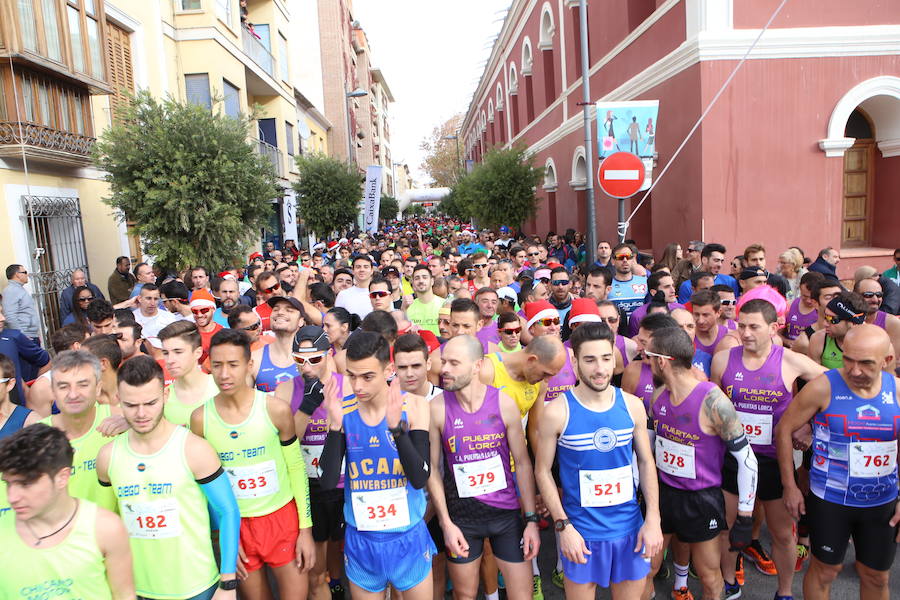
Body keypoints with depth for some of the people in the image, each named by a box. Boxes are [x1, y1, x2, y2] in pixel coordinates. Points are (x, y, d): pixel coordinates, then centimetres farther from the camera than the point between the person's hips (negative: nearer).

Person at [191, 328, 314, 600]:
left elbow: (296, 468, -4)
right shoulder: (200, 418, -8)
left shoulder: (276, 409, -12)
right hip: (234, 524, 2)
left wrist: (305, 528, -4)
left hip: (282, 517, -1)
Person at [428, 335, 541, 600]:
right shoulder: (436, 408, -12)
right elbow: (432, 467, -5)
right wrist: (446, 523, -7)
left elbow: (522, 462, -3)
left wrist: (531, 519, -4)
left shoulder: (504, 403, -10)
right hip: (461, 517, 0)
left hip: (506, 512, 0)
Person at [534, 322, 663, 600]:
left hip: (630, 528, 3)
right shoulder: (557, 411, -14)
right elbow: (543, 471, -8)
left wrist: (653, 517, -1)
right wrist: (562, 526, -12)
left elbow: (646, 463, 5)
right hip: (580, 532, -3)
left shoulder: (632, 405, -3)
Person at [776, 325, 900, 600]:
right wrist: (790, 486, -9)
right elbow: (784, 430, -11)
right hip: (829, 502, -4)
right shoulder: (824, 387, -18)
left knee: (877, 577, 19)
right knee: (824, 570, 12)